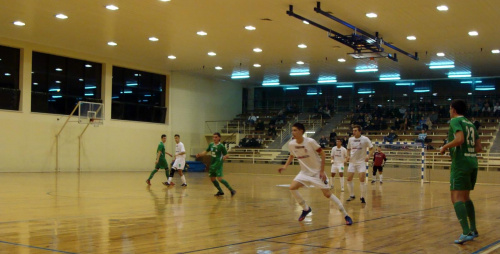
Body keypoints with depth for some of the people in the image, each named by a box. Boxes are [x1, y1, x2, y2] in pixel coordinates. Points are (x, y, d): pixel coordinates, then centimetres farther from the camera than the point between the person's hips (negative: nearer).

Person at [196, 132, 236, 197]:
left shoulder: (221, 146, -12)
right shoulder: (211, 145, 6)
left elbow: (227, 155, -10)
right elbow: (206, 151, 18)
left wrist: (225, 157, -33)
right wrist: (199, 154, 3)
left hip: (218, 164, -7)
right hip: (212, 164, 7)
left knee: (219, 178, -18)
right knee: (212, 179, 10)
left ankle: (231, 190, -11)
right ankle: (220, 191, 25)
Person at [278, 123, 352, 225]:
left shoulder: (310, 142, -22)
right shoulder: (291, 144, -6)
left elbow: (322, 154, -15)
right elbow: (291, 156, 15)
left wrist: (322, 171, -17)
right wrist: (285, 166, -1)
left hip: (317, 172, -5)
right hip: (305, 172, 5)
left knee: (327, 194, -10)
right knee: (292, 188, -12)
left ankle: (346, 216, 2)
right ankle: (306, 209, 10)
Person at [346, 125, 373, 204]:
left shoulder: (365, 139, -8)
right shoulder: (350, 139, 4)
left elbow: (371, 148, -3)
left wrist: (368, 155, -19)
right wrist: (348, 156, -1)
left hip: (361, 162, -4)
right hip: (352, 162, 4)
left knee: (362, 180, -9)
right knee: (349, 179, 0)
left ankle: (362, 197, 4)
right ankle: (351, 195, 16)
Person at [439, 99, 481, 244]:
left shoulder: (455, 121, -5)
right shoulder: (471, 124, 18)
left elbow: (459, 139, -22)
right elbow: (479, 148, 16)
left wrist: (445, 147, -8)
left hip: (460, 164, -8)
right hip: (473, 163, 8)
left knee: (457, 198, -12)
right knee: (465, 197, 20)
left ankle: (466, 233, -23)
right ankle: (473, 230, 22)